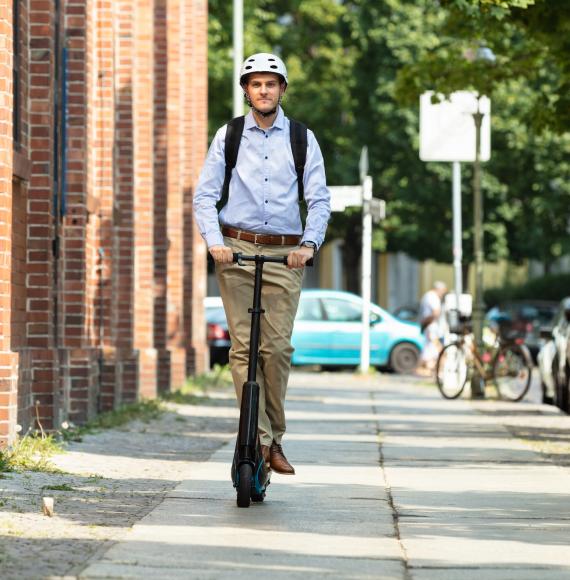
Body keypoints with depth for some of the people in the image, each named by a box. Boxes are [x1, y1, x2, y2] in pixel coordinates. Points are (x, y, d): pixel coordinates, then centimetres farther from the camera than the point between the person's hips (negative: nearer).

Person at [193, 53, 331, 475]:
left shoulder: (303, 139, 10)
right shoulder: (228, 136, 9)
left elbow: (320, 201, 7)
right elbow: (205, 195, 6)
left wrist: (309, 242, -11)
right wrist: (214, 241, -10)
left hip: (285, 254, 0)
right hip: (236, 250, 0)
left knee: (278, 348, -7)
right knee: (244, 346, -7)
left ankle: (275, 438, 6)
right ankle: (259, 438, -6)